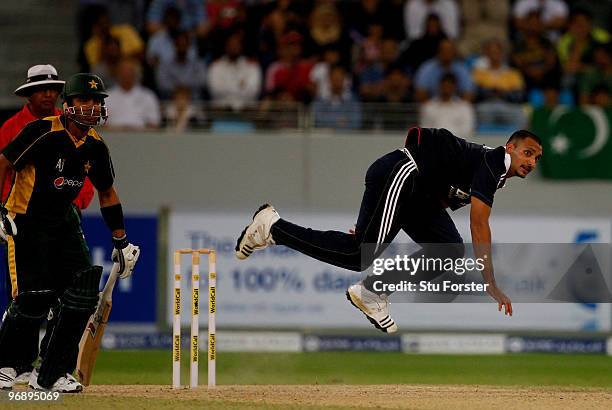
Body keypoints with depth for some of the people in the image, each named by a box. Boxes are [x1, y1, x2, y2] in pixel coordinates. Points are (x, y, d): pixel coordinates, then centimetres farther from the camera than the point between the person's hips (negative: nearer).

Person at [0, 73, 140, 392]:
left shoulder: (95, 146, 2)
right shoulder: (43, 132, -17)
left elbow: (106, 192, 16)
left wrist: (121, 242, 16)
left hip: (63, 222, 6)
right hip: (26, 222, -6)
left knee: (83, 291, -8)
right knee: (34, 298, -14)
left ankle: (51, 374, 0)